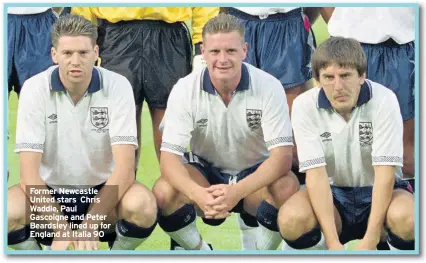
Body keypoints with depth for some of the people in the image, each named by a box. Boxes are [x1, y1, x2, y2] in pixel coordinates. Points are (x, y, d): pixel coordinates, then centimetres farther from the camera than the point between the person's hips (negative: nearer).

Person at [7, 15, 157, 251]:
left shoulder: (117, 86, -13)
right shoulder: (34, 88, -13)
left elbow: (125, 166, -20)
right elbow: (29, 171, -18)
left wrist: (89, 225, -30)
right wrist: (61, 227, -29)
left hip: (104, 192, 0)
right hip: (50, 192, 0)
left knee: (143, 205, -32)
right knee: (8, 212, -32)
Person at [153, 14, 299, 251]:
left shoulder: (269, 87, -20)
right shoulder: (185, 89, -17)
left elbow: (282, 155, -25)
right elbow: (169, 157, -22)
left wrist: (237, 191, -44)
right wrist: (198, 194, -45)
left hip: (255, 174, -1)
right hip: (205, 171, 1)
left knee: (287, 189, -34)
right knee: (164, 192, -30)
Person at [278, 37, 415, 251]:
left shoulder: (384, 100, -18)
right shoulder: (305, 106, -14)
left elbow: (385, 172, -21)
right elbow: (316, 173, -19)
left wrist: (369, 241, -29)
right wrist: (333, 243, -28)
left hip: (378, 192, -1)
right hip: (333, 194, 1)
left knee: (405, 218, -35)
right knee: (291, 218, -31)